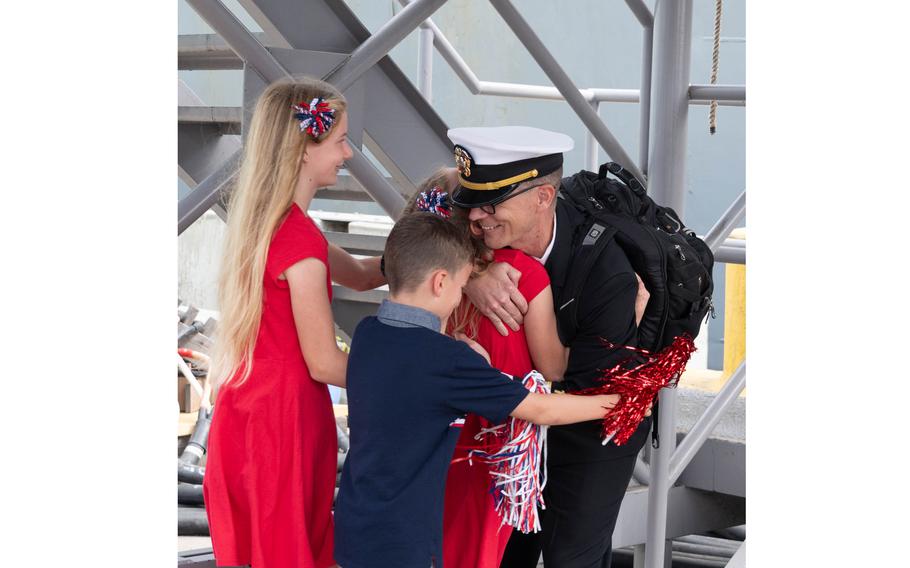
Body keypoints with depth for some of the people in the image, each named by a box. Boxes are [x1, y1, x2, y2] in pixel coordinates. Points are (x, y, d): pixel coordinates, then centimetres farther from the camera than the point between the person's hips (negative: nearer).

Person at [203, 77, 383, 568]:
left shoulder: (262, 221, 5)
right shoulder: (301, 239, -23)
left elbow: (360, 273, 13)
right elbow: (324, 363, -18)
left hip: (245, 403, 9)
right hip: (285, 415, -9)